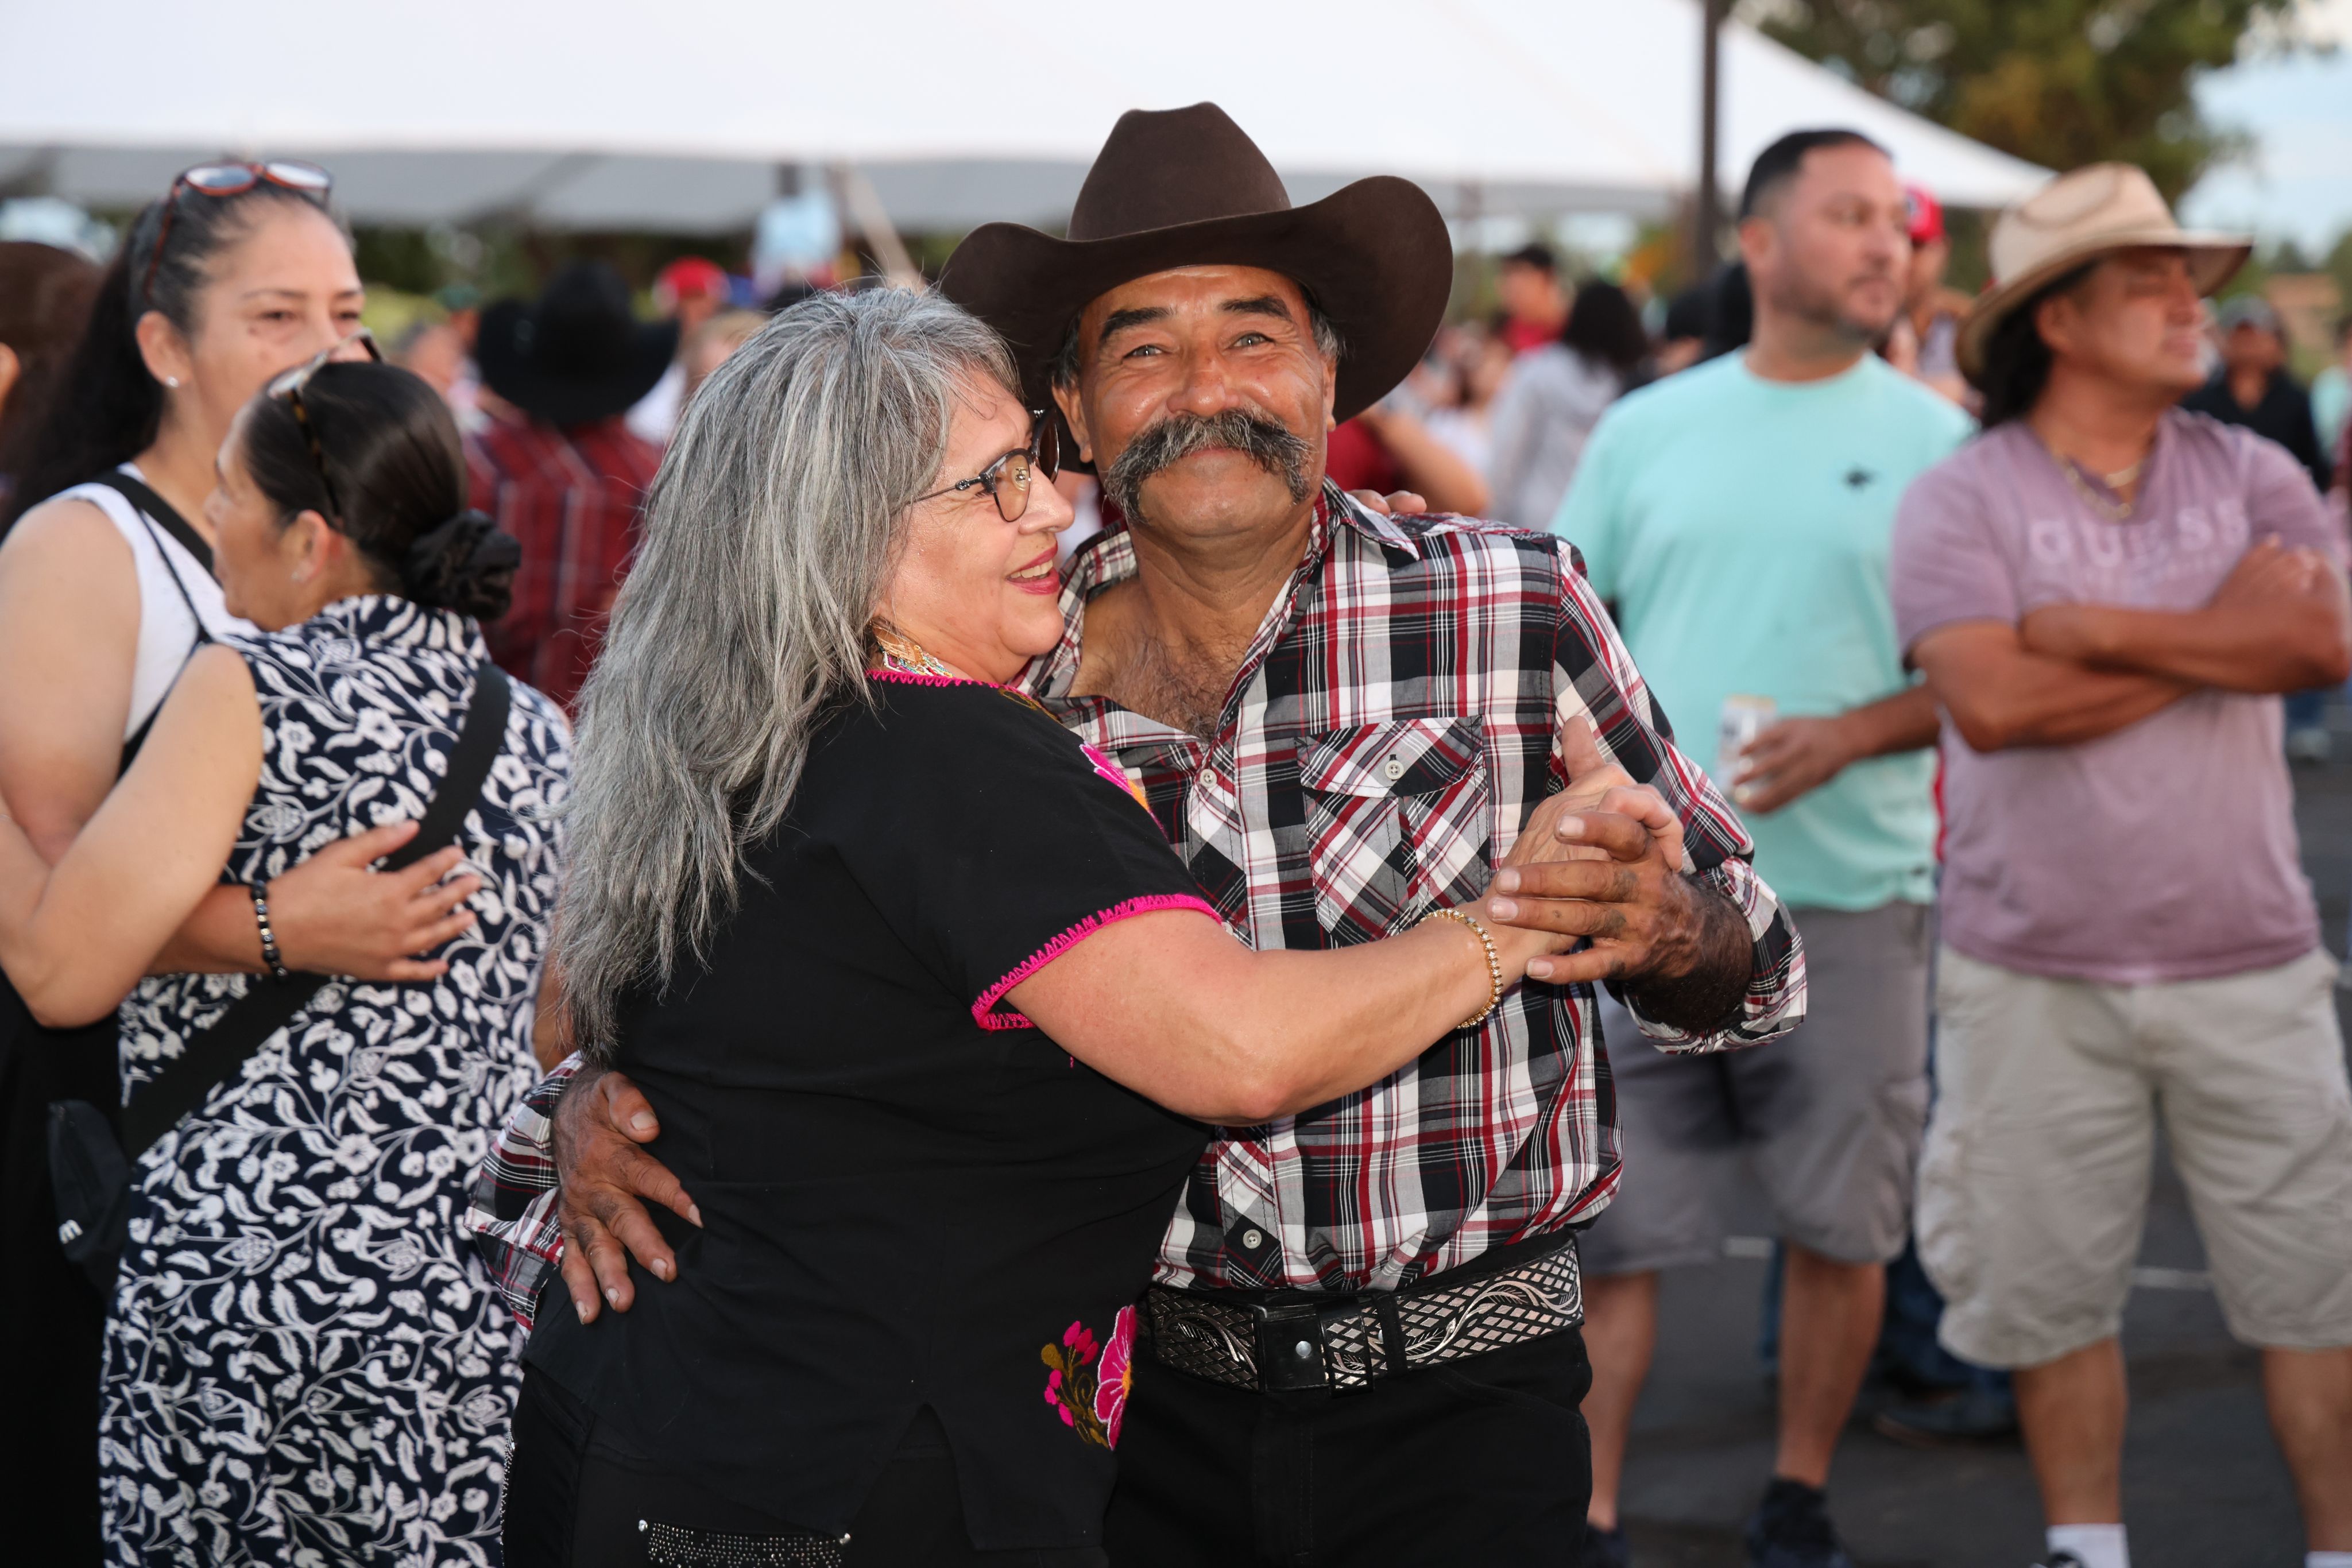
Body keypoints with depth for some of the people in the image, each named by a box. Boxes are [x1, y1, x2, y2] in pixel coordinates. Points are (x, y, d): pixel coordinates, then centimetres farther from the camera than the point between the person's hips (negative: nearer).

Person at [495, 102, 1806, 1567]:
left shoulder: (1512, 609, -7)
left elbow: (1736, 943, -1)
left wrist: (1672, 936, -24)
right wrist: (599, 1103, -10)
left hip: (1454, 1396, -2)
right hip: (1143, 1391, 2)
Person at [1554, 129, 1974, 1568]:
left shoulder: (1934, 440, 3)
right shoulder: (1647, 429, 9)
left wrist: (1844, 738, -14)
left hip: (1851, 894, -1)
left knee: (1842, 1225, 6)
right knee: (1610, 1221, -1)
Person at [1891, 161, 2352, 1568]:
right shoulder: (1961, 500, -3)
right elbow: (1990, 701, -18)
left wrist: (2096, 628, -13)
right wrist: (2223, 639, -10)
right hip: (2036, 975, -2)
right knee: (2056, 1290, 9)